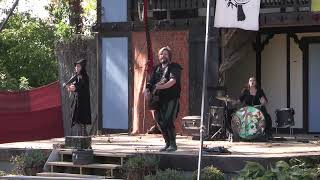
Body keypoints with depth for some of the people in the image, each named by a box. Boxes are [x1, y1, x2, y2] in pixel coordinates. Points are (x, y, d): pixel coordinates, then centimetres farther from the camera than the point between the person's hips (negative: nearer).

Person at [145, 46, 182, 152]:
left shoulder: (174, 67, -1)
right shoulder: (157, 69, 18)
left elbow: (173, 81, -18)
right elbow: (150, 82, 16)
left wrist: (162, 86, -33)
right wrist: (147, 91, -5)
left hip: (171, 98, -6)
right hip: (159, 99, 6)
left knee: (168, 121, -17)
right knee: (160, 122, 6)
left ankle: (173, 144, -8)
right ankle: (167, 144, 17)